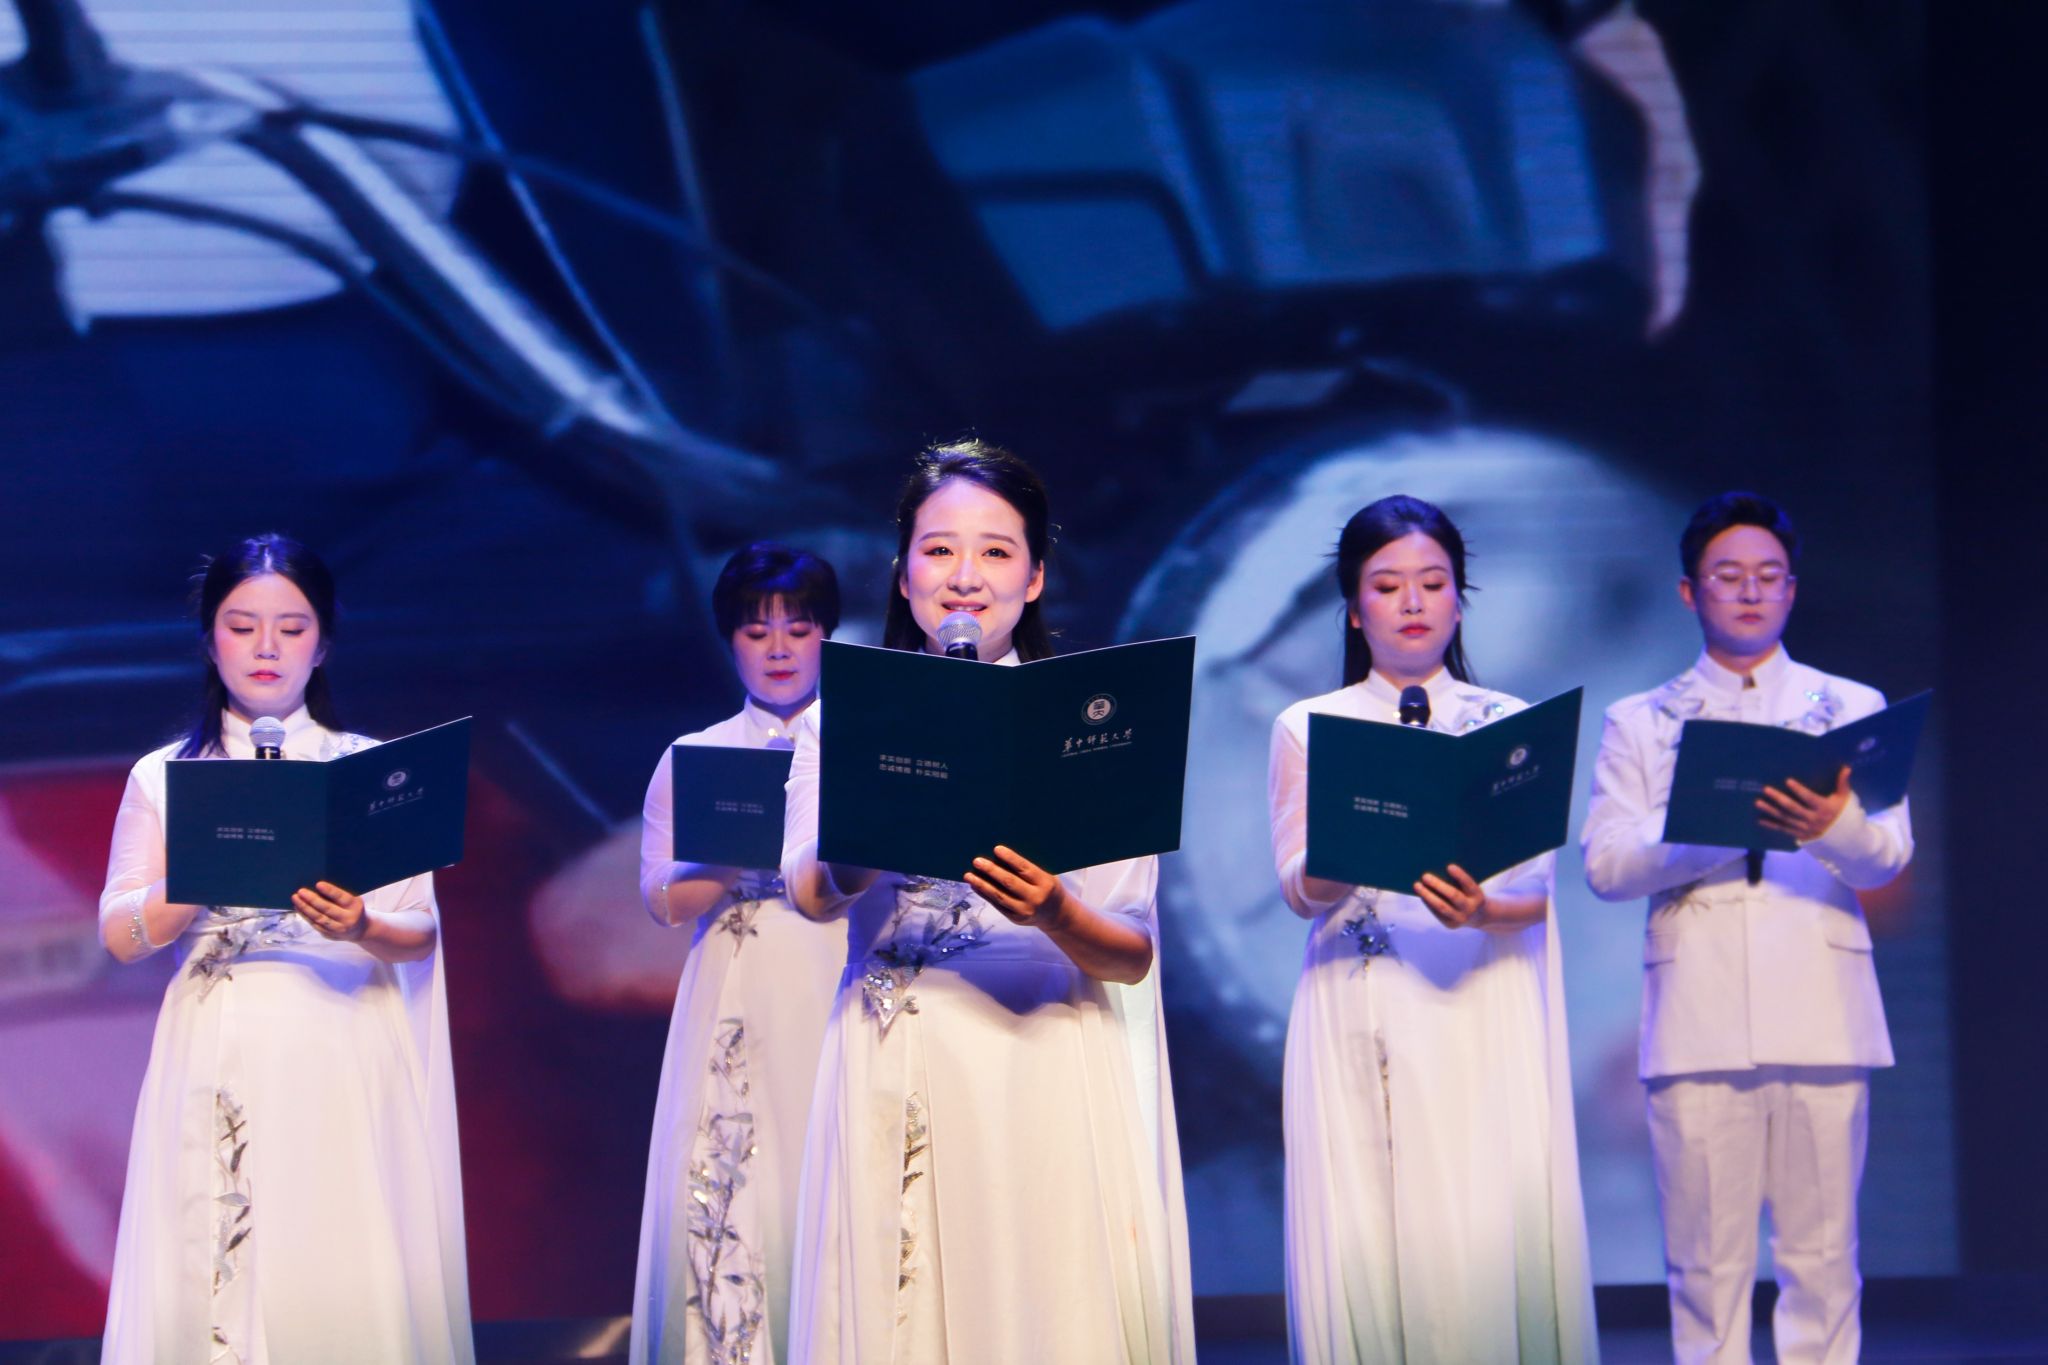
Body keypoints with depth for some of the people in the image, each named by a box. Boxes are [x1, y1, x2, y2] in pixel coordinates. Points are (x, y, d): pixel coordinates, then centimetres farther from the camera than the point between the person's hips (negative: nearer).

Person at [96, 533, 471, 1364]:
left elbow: (421, 934, 3)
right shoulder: (164, 776, 9)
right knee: (214, 1280, -4)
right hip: (218, 1066, 1)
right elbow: (119, 934, 0)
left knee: (344, 1282, -6)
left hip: (342, 1055, 0)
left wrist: (361, 928, -19)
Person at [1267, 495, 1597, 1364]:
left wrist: (1481, 908, -20)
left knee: (1485, 1237, -9)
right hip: (1357, 1019, 0)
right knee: (1364, 1247, -6)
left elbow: (1538, 887, 3)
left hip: (1481, 1010, 0)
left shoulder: (1510, 724, 11)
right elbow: (1299, 888, 1)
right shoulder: (1307, 729, 11)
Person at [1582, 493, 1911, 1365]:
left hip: (1820, 1015, 0)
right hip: (1698, 1021, 0)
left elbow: (1888, 856, 2)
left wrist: (1832, 827, -22)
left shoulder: (1851, 708, 14)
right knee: (1707, 1260, -2)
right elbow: (1605, 864, 1)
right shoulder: (1640, 724, 14)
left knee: (1822, 1259, -1)